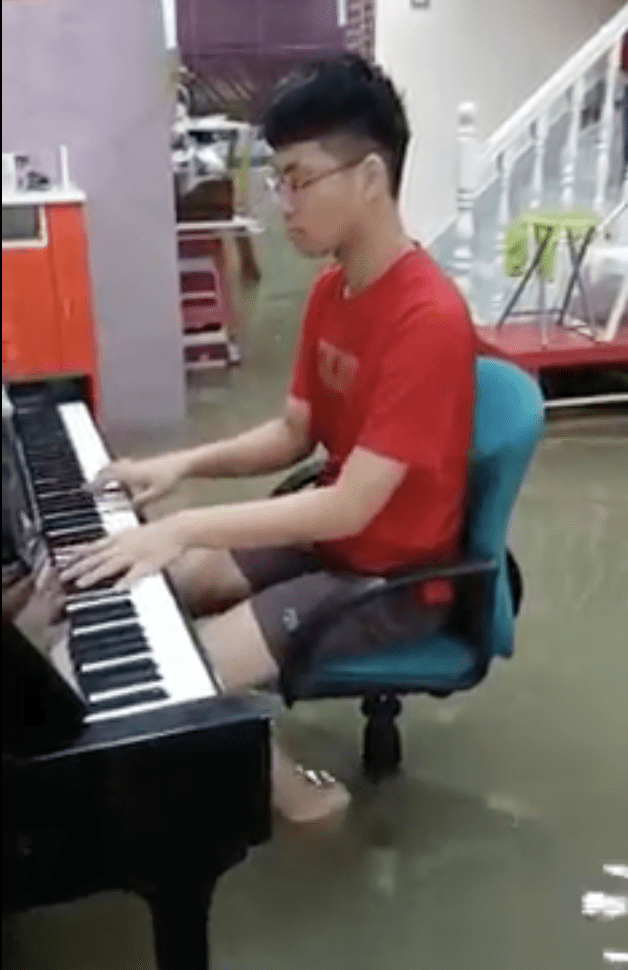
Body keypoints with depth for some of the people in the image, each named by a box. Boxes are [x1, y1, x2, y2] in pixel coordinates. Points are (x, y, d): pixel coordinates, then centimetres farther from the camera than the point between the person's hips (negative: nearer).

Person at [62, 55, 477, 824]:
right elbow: (294, 434, 8)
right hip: (328, 534, 9)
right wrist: (184, 464, -7)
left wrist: (186, 527, -30)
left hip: (393, 575, -9)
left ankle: (300, 794, 10)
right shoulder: (331, 289, 1)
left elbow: (352, 506, -30)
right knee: (151, 586, 6)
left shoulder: (429, 320, -28)